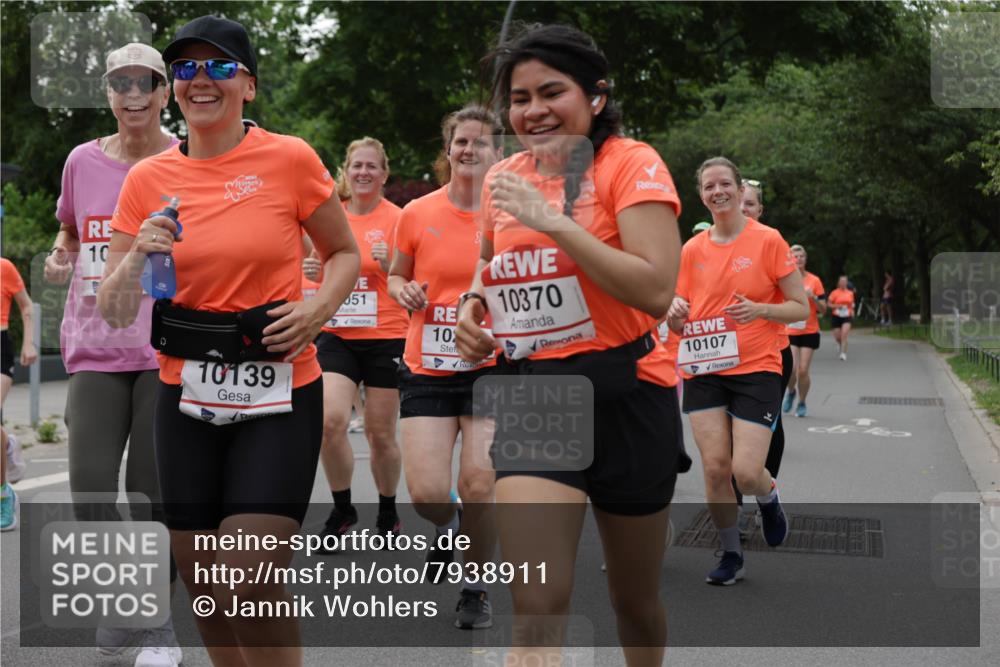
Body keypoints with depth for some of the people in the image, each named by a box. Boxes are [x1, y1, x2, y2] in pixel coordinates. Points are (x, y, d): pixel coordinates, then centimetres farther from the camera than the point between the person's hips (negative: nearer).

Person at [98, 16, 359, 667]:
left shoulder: (290, 159, -5)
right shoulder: (148, 179, 3)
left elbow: (345, 254, 9)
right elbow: (113, 312, 6)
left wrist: (317, 308, -11)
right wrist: (137, 258, -15)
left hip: (279, 396, -3)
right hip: (186, 395, 3)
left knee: (254, 586, -11)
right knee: (201, 581, 10)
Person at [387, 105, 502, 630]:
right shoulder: (417, 214, 2)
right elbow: (395, 276, 16)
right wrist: (404, 291, -5)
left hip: (491, 368, -1)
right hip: (427, 369, 1)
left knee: (478, 487, -6)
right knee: (425, 492, -8)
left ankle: (476, 587, 19)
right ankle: (448, 525, 30)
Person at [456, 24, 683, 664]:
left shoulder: (631, 163, -8)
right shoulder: (503, 179, 7)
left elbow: (656, 291, -21)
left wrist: (554, 220, -23)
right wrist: (474, 309, 4)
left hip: (625, 394, -3)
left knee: (634, 598, 16)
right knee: (537, 607, -12)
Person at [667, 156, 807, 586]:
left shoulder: (767, 240, -3)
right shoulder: (692, 250, 7)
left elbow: (800, 308, -2)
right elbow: (680, 324, 14)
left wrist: (759, 309, -20)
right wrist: (676, 313, -10)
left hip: (756, 369, -3)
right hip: (703, 371, 3)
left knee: (746, 472, -11)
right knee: (714, 467, -3)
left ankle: (769, 497, 27)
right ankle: (731, 556, 15)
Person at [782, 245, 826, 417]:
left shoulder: (814, 280, 1)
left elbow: (823, 310, 2)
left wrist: (813, 297, -14)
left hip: (810, 332, 0)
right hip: (789, 332, 0)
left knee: (803, 370, -4)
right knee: (791, 368, -13)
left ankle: (802, 403, 17)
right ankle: (791, 391, 19)